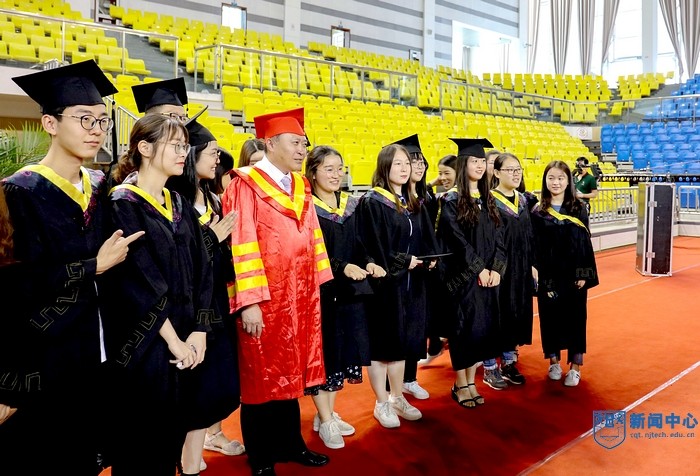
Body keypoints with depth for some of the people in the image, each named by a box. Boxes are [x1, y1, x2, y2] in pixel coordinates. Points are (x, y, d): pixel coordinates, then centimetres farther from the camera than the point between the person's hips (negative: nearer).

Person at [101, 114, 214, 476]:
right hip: (145, 343, -6)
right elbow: (137, 281, -17)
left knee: (173, 434, 16)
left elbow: (201, 270, 5)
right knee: (142, 446, 7)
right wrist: (172, 338, -16)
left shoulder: (180, 206, 10)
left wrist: (198, 331, -5)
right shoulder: (123, 205, -10)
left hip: (184, 341, 6)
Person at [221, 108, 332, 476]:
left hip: (300, 296, 7)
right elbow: (240, 246, -16)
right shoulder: (245, 185, -10)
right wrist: (249, 301, -20)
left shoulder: (301, 186, 12)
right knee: (262, 377, 7)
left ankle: (290, 444, 32)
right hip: (264, 298, -6)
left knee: (290, 372, 16)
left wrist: (317, 287, 12)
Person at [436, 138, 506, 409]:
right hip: (463, 276, -6)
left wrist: (496, 269, -6)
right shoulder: (451, 200, -7)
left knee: (485, 327, 9)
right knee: (464, 328, 0)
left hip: (489, 275, 6)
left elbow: (498, 237, 7)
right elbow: (457, 240, -13)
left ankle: (470, 381, 22)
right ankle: (460, 385, 15)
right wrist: (479, 269, -16)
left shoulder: (488, 200, 12)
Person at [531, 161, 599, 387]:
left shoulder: (578, 209, 0)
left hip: (574, 273, 0)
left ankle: (575, 366, 18)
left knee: (574, 317, 6)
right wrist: (538, 275, -7)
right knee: (550, 317, 8)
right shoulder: (538, 213, -1)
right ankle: (553, 361, 25)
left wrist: (584, 273, -8)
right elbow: (534, 247, -1)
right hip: (548, 275, 0)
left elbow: (585, 242, -2)